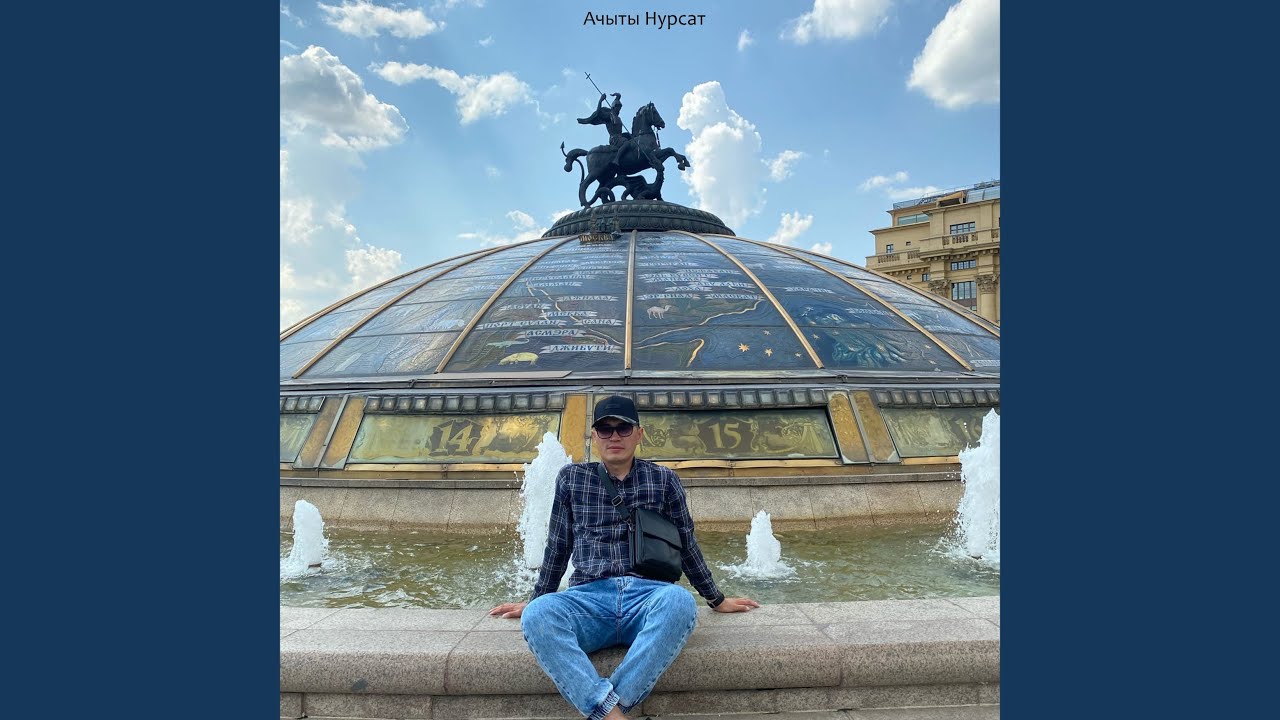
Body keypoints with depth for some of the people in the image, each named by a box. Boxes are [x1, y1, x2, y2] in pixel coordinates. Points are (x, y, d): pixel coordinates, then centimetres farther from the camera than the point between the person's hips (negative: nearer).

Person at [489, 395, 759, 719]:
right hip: (589, 598, 1)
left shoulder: (664, 479, 13)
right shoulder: (571, 478, 14)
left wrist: (717, 600, 26)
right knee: (537, 615, -33)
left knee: (679, 601, -37)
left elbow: (686, 544, 21)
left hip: (648, 597, 0)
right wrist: (534, 602, 27)